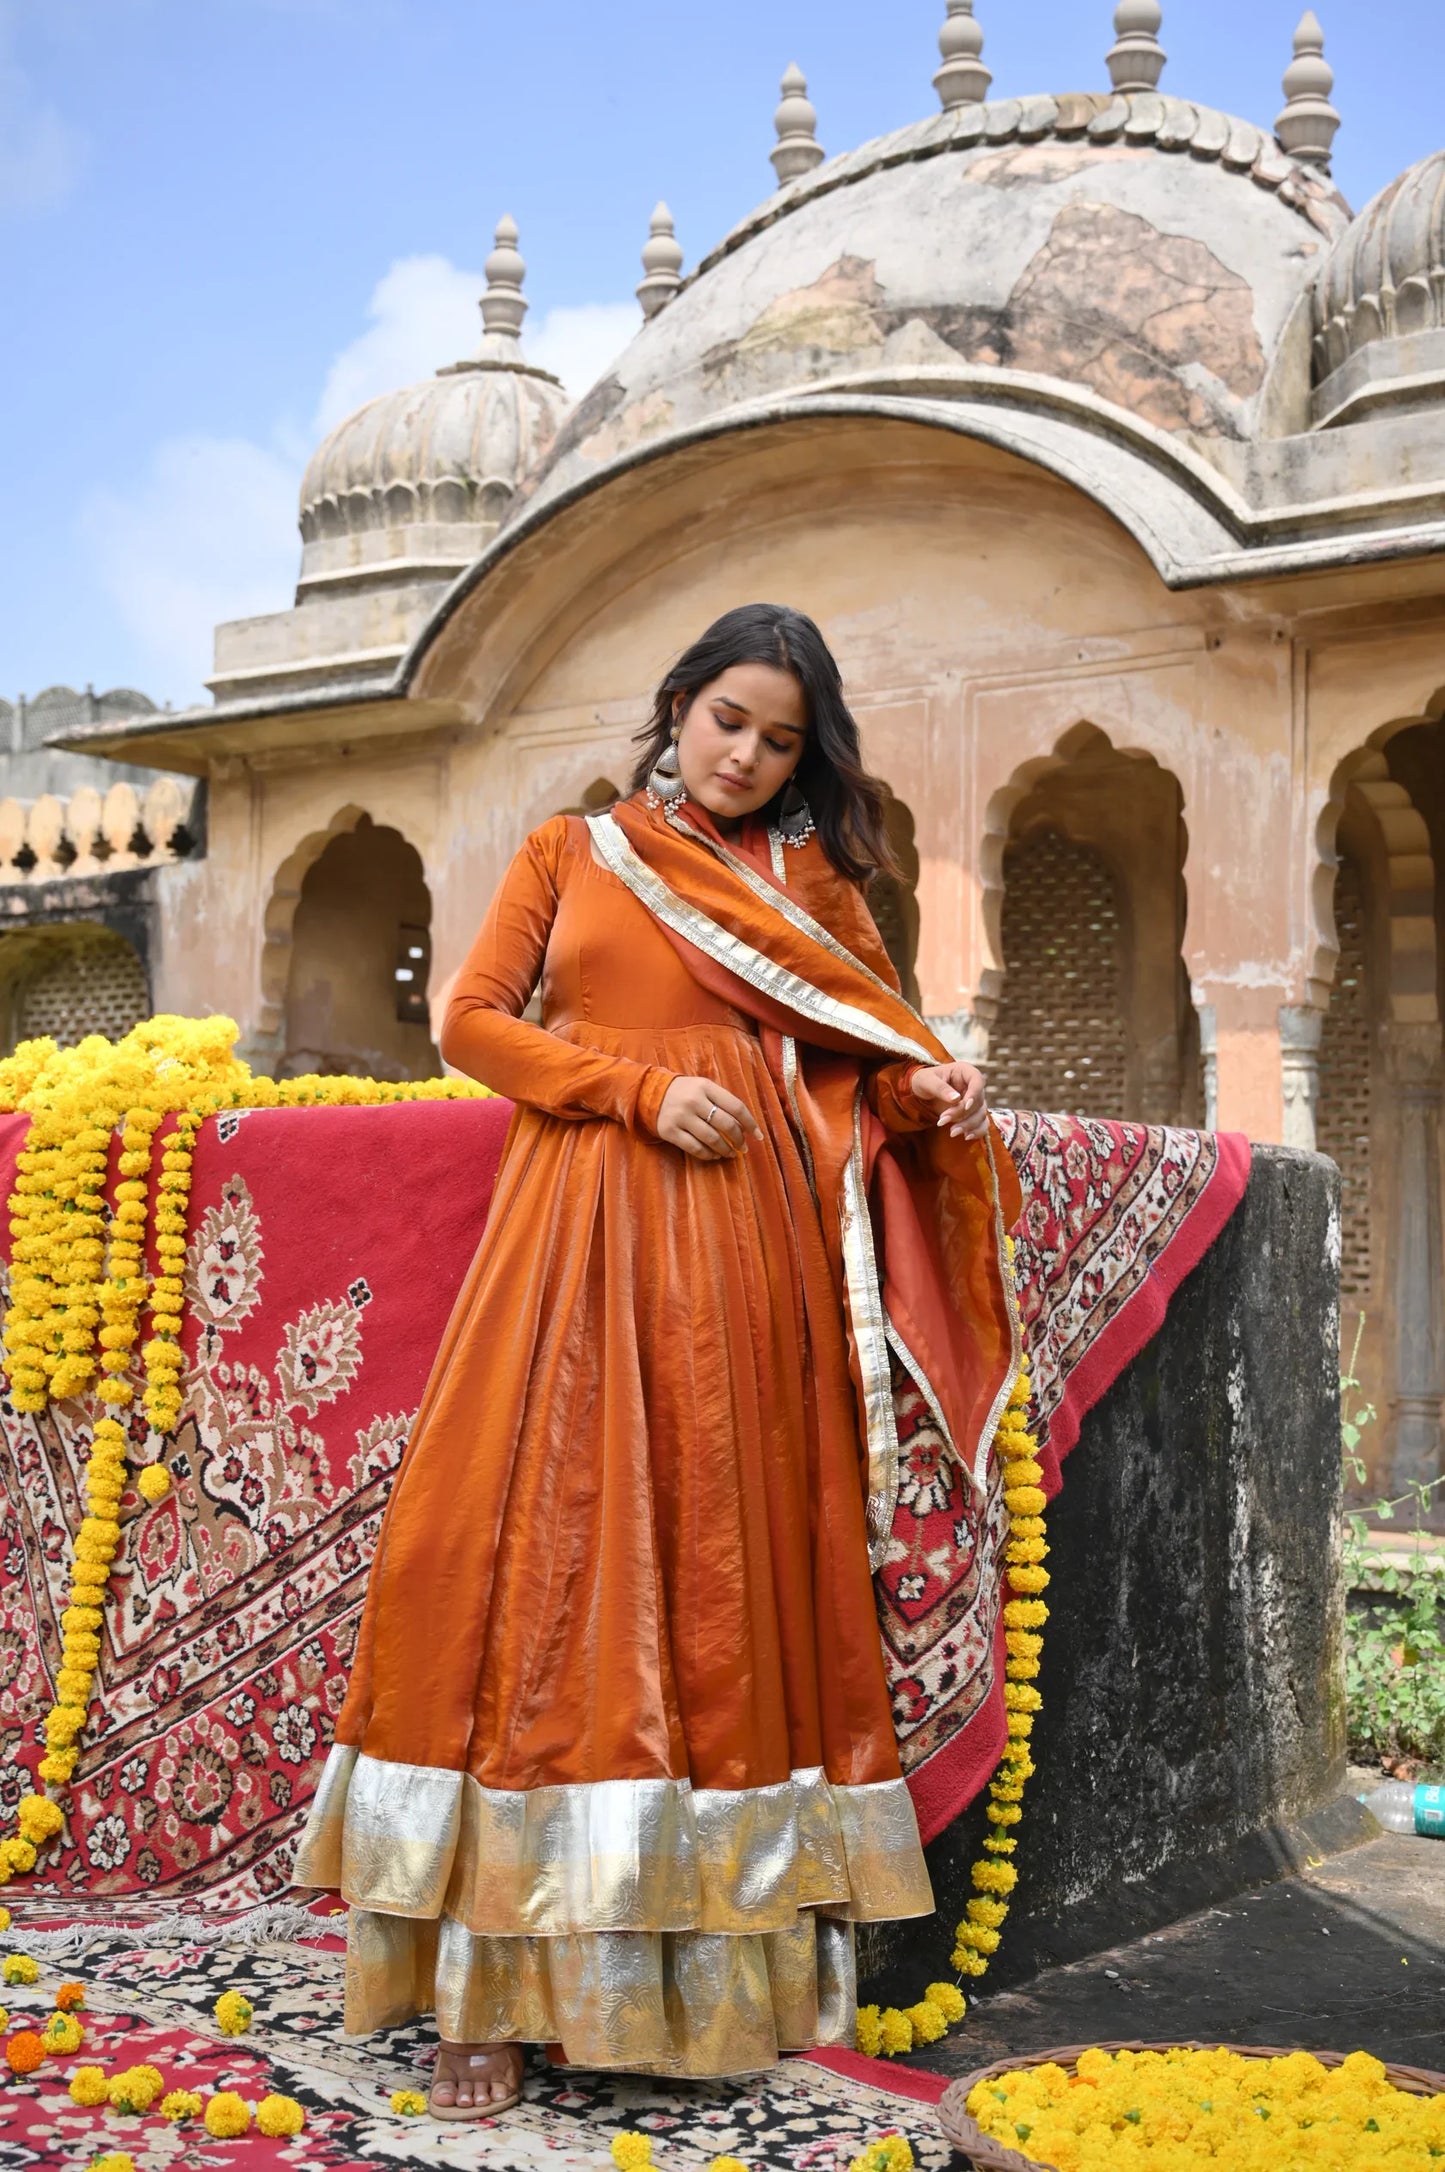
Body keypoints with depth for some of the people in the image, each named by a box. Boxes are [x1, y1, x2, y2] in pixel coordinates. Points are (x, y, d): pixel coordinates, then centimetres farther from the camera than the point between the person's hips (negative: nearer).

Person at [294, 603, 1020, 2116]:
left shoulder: (807, 881, 17)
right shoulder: (568, 853, 15)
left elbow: (880, 1044, 15)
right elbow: (469, 1020, 6)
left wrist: (932, 1094, -9)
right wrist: (640, 1087, -7)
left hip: (743, 1250, 1)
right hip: (583, 1228, -1)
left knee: (731, 1571, -1)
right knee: (542, 1559, -8)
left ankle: (734, 1957, 6)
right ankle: (495, 1985, -6)